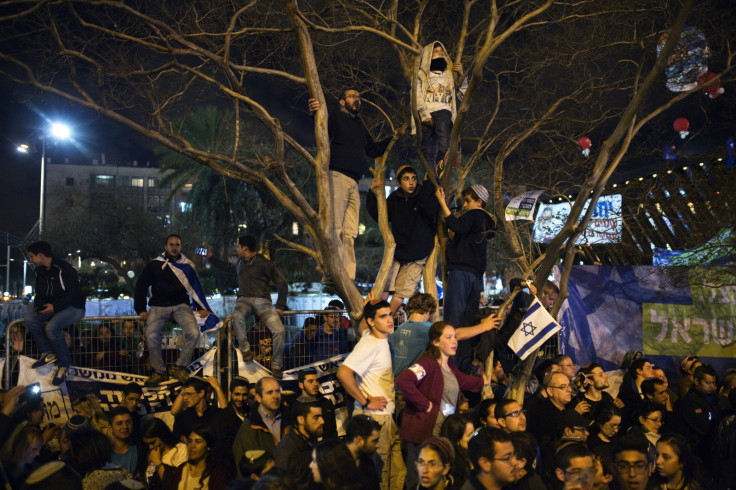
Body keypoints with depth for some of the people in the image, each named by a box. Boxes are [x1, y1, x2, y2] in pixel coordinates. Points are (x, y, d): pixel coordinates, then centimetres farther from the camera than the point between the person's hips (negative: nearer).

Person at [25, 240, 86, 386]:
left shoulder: (65, 269, -17)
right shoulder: (39, 271, 10)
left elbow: (74, 293, -21)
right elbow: (40, 294, 14)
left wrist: (55, 307, -22)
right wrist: (39, 308, -6)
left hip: (73, 307, -8)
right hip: (52, 308, 8)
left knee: (52, 327, -33)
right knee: (29, 318, -18)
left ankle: (64, 364, -14)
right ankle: (48, 353, -7)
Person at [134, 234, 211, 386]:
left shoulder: (187, 266, 10)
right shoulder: (154, 265, 6)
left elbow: (196, 287, 15)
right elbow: (141, 286, 10)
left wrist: (201, 307, 5)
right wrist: (141, 309, 4)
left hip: (181, 305, 1)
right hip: (159, 306, -1)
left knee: (193, 333, -24)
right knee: (151, 336, -25)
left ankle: (179, 367, -6)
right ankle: (159, 371, -6)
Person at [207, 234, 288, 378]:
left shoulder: (265, 264, -1)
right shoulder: (240, 262, 17)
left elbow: (283, 283, 2)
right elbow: (228, 266, 42)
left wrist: (280, 306, -4)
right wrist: (211, 258, 37)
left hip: (262, 300, -3)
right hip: (244, 299, 3)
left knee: (279, 331, -24)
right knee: (236, 315, -37)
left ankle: (276, 366, -8)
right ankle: (246, 350, -26)